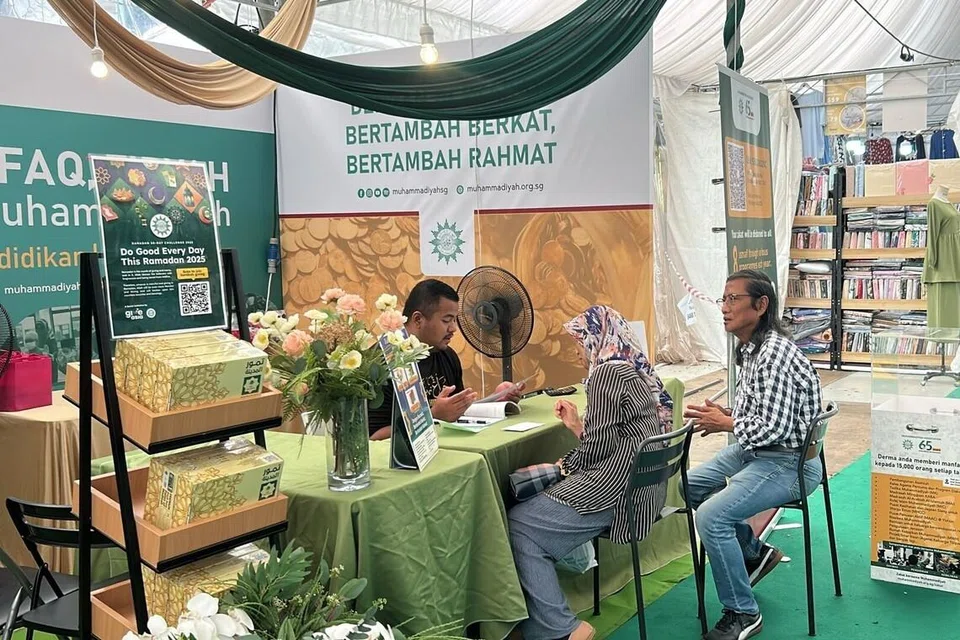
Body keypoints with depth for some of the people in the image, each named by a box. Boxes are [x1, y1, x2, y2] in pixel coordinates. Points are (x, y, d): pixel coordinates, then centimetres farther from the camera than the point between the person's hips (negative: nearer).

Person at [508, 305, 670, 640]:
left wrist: (564, 467, -1)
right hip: (640, 484, 11)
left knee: (518, 524, -7)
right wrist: (578, 426, 16)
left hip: (616, 490, -11)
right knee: (535, 500, 12)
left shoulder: (607, 373, -13)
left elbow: (601, 445, -17)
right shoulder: (635, 371, 16)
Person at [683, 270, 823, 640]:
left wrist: (725, 424, -14)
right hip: (753, 450, 11)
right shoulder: (750, 348, 6)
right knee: (689, 486, 14)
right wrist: (723, 415, 1)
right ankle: (755, 554, 26)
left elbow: (774, 427, -27)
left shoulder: (775, 352, -24)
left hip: (788, 461, -11)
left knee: (711, 515, -24)